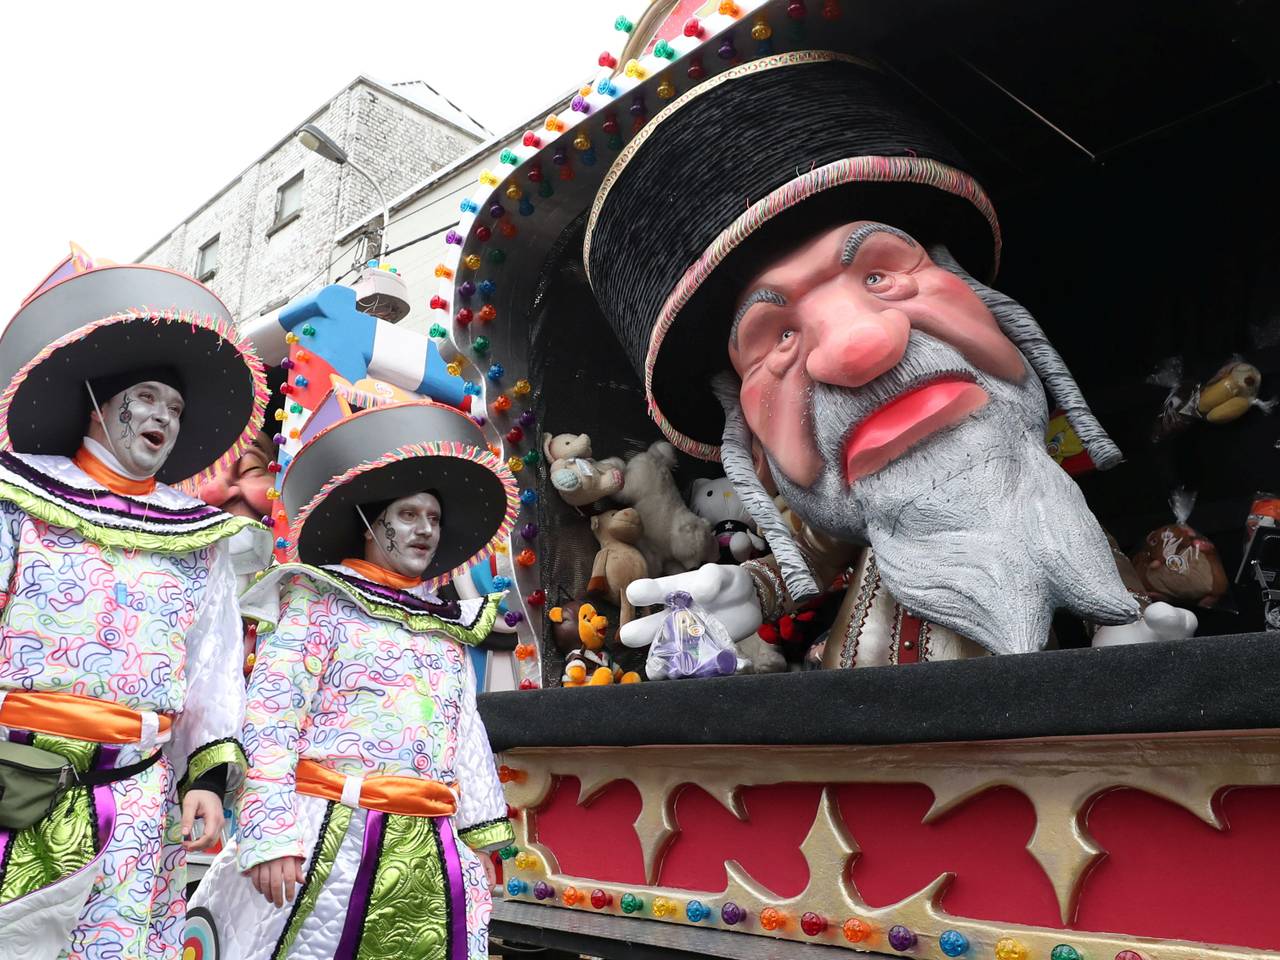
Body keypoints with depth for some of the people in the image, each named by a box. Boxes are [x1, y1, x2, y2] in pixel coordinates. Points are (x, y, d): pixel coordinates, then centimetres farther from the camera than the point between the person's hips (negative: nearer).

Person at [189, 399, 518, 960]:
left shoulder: (448, 626, 16)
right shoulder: (321, 602, 0)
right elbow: (271, 713, -9)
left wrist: (482, 834, 15)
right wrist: (271, 834, -16)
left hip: (432, 851, 5)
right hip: (333, 837, -5)